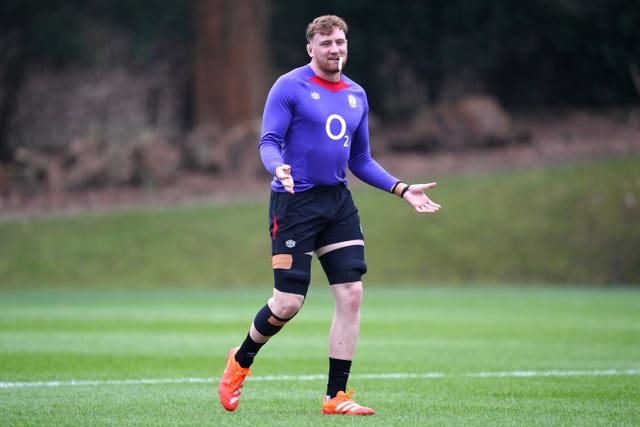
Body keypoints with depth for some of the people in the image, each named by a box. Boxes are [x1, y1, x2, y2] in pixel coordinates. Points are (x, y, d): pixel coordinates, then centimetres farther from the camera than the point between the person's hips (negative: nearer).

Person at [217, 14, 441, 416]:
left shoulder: (357, 95, 12)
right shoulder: (289, 87, -6)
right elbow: (269, 142, -10)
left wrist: (403, 189, 7)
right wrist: (279, 168, -32)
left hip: (338, 202, 6)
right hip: (295, 202, -6)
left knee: (351, 295, -4)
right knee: (289, 302, -8)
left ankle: (336, 397, 3)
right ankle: (241, 360, 22)